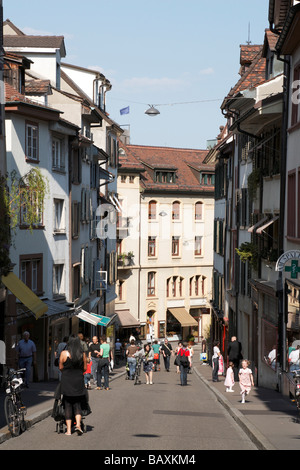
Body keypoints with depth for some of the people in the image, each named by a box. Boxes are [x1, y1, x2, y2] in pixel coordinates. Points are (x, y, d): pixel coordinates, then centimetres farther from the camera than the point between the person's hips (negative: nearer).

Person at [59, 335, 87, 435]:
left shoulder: (64, 353, -7)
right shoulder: (83, 354, -2)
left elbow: (61, 367, -1)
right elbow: (85, 368, 5)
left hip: (67, 382, -1)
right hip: (79, 381, 1)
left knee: (67, 405, 6)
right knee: (78, 404, 11)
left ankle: (69, 429, 6)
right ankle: (78, 424, -9)